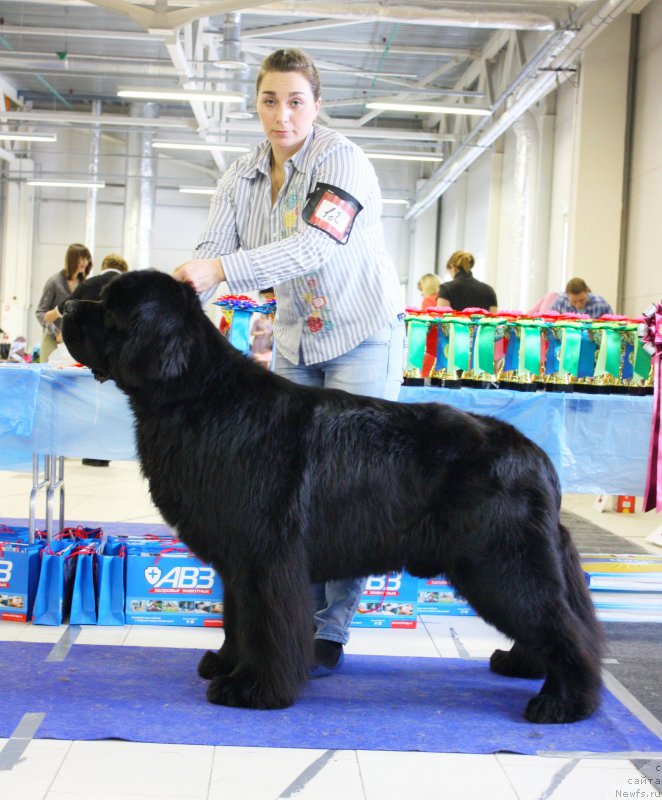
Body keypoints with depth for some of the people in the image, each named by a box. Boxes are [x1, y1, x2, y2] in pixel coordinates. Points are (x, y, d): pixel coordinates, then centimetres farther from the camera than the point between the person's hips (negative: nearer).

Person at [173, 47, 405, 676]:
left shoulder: (341, 160, -19)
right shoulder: (241, 177, 0)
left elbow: (317, 245, -34)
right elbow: (210, 254, -8)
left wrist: (222, 269, -44)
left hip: (363, 336, -5)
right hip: (295, 341, 6)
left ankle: (332, 629, 1)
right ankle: (299, 615, 11)